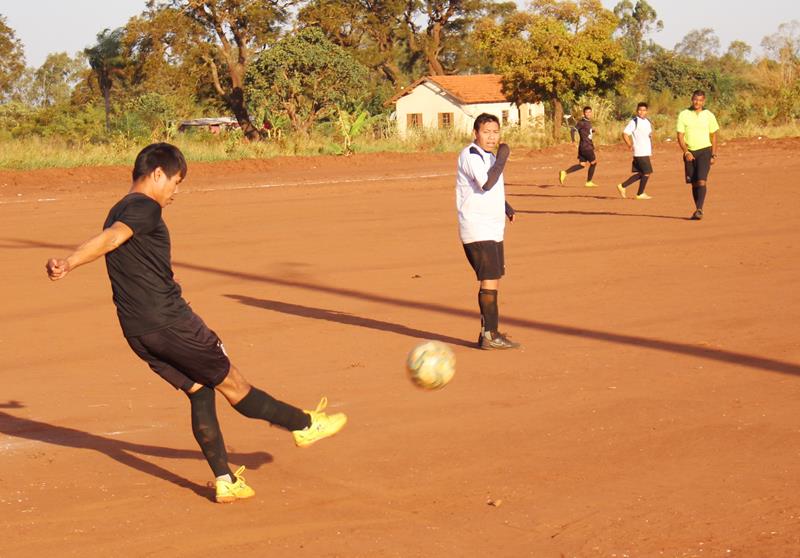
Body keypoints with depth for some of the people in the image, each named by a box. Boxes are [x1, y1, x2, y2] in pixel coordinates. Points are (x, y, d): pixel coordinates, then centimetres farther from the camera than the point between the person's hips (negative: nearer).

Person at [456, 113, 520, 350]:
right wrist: (502, 158, -20)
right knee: (489, 280, -12)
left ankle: (488, 332, 22)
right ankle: (490, 336, -10)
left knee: (494, 279, 14)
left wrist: (506, 206, 15)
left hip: (493, 231, 10)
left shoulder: (489, 156, 16)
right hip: (478, 231, -10)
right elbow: (486, 183, -28)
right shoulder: (470, 155, -13)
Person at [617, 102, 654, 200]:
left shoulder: (647, 122, 15)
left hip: (646, 151, 8)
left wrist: (651, 147, 15)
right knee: (647, 172, -6)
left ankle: (622, 186, 19)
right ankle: (640, 194, 5)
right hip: (640, 152, -8)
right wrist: (630, 145, -20)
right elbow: (625, 134, -13)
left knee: (640, 173, 11)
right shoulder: (634, 121, -10)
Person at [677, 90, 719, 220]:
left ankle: (699, 210, -20)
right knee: (694, 183, 8)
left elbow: (713, 136, 8)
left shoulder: (709, 115, 1)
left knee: (701, 181, -16)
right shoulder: (684, 115, -1)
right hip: (690, 152, 2)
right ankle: (698, 210, 18)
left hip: (704, 151, -2)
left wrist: (713, 155, 4)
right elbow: (680, 136, -2)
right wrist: (686, 152, -14)